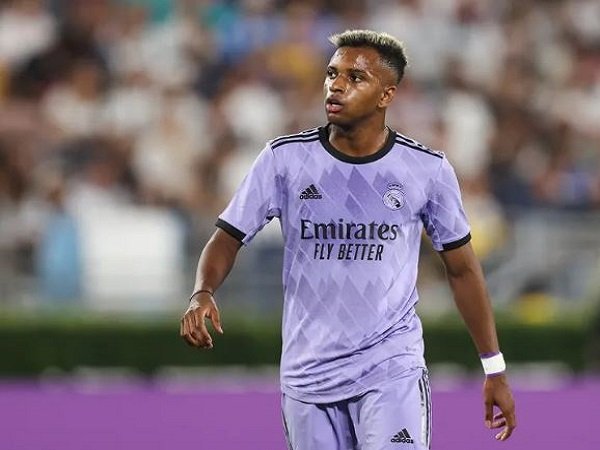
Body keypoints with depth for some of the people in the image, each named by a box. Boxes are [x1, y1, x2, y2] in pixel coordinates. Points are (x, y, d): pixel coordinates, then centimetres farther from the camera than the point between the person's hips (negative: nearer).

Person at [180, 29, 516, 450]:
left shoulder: (427, 169, -1)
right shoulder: (284, 158, -1)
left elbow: (462, 268, 8)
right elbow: (229, 237, 2)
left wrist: (494, 369, 9)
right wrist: (203, 293, -20)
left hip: (392, 369, -2)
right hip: (307, 377, 2)